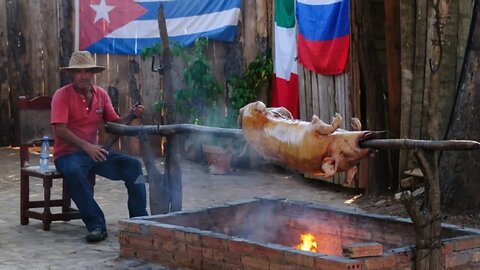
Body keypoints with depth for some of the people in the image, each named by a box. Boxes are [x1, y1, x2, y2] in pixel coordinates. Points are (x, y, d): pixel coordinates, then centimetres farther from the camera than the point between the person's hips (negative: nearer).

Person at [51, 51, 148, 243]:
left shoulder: (101, 94, 8)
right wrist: (86, 146, -29)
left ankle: (139, 219, -10)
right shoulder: (62, 95, -8)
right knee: (74, 172, -39)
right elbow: (59, 130, -18)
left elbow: (115, 124, 7)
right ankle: (96, 225, -34)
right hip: (68, 153, -5)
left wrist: (131, 115, -14)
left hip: (94, 152, 5)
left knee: (133, 164, -14)